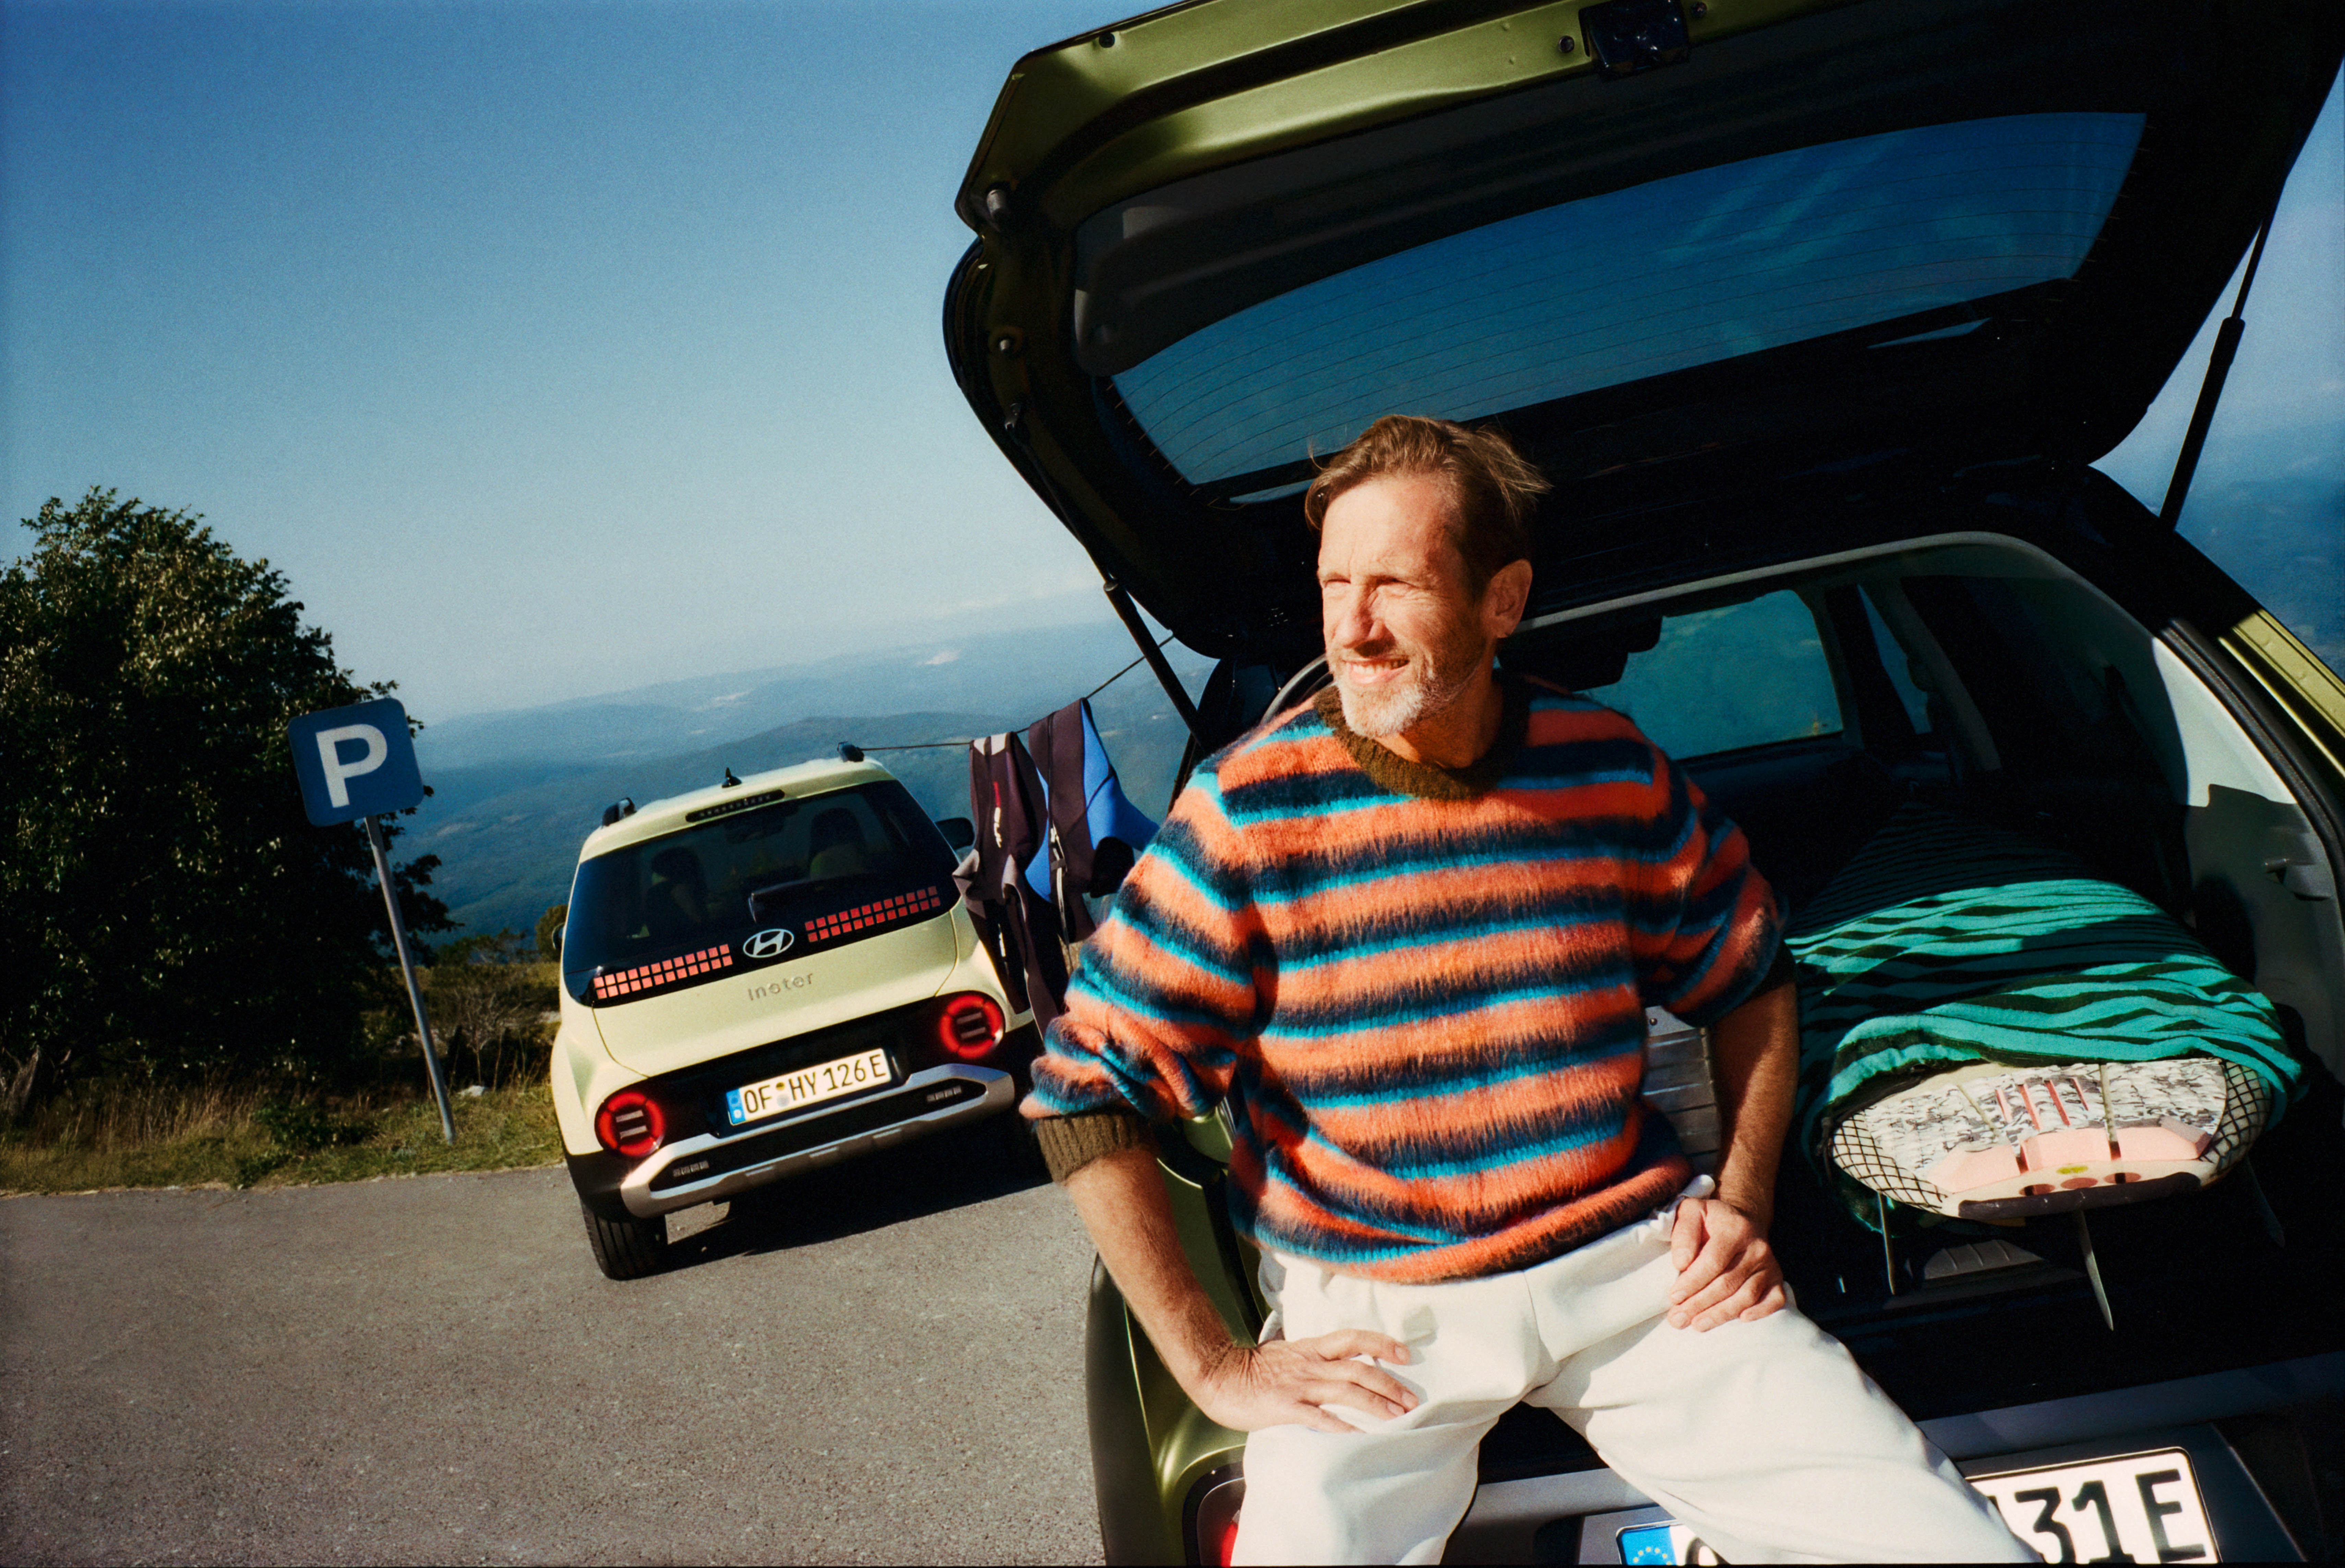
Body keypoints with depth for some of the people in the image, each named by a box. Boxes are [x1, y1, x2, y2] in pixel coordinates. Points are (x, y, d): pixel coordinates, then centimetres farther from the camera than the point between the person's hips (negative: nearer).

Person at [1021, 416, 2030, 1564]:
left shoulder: (1610, 770, 0)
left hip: (1635, 1264, 2)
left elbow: (1750, 982, 17)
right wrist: (1214, 1367, -9)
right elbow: (1086, 1087, -7)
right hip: (1373, 1314, -1)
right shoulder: (1252, 810, -9)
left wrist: (1741, 1201, 5)